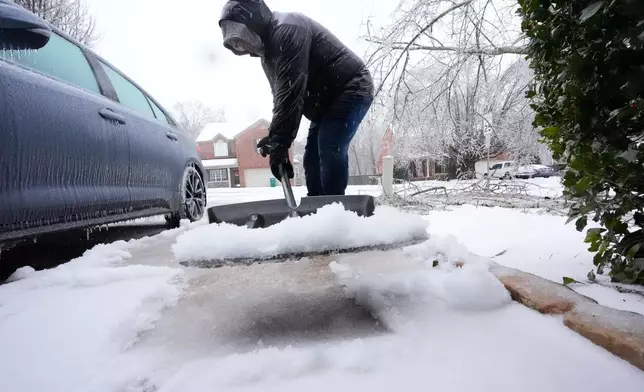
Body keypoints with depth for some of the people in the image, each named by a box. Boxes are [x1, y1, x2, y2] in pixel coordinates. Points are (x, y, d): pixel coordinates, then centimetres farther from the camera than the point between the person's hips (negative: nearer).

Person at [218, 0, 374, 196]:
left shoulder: (287, 30, -22)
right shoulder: (268, 47, 11)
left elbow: (291, 92, -32)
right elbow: (280, 95, 10)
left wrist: (279, 144, -33)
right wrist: (275, 139, 0)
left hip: (351, 89, -10)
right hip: (327, 100, 10)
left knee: (330, 150, -23)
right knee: (312, 158, 5)